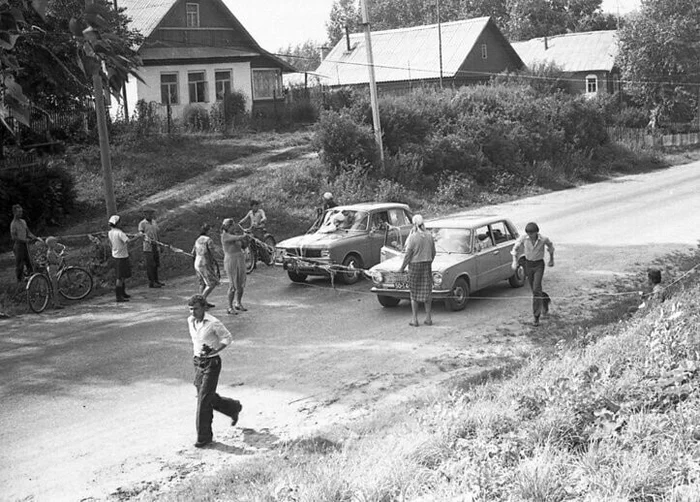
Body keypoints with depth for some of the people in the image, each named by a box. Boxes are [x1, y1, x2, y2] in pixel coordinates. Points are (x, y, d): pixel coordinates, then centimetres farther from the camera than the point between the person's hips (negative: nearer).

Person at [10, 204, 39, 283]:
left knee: (28, 262, 10)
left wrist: (36, 238, 0)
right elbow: (14, 237, -18)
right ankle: (19, 280, 7)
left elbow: (28, 232, 15)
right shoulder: (13, 224, -13)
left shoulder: (23, 222, 11)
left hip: (24, 245, 7)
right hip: (18, 245, -7)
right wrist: (25, 240, -21)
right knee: (19, 264, -1)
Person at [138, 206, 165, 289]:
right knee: (150, 265, -4)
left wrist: (159, 244, 20)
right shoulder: (142, 223, -7)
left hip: (155, 246, 7)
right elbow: (140, 232, -20)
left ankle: (156, 280, 24)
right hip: (147, 247, -7)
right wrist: (147, 238, -38)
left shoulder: (154, 222, 13)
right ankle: (151, 282, 1)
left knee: (156, 264, 13)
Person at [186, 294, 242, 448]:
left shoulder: (213, 323, -19)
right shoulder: (190, 320, 2)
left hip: (212, 363, -7)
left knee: (203, 399, -7)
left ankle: (204, 436, 3)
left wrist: (214, 351, -20)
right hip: (198, 362, 7)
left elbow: (228, 337, -9)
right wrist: (195, 347, 12)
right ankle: (233, 407, 40)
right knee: (209, 397, 14)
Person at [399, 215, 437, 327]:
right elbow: (433, 253, 8)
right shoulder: (429, 236, 0)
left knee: (414, 293, 6)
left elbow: (408, 255, -14)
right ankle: (428, 318, 14)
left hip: (415, 266, -4)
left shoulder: (413, 237, -16)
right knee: (426, 292, 11)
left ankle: (415, 320, 8)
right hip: (427, 265, 4)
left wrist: (402, 268, -2)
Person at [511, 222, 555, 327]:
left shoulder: (543, 239, -18)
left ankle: (536, 317, -11)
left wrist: (552, 259, 17)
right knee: (534, 289, 14)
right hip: (528, 264, 3)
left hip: (539, 265, -3)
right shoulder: (523, 238, -15)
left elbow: (550, 246, 5)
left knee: (536, 289, -16)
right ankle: (545, 299, 48)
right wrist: (515, 261, -10)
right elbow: (515, 248, 2)